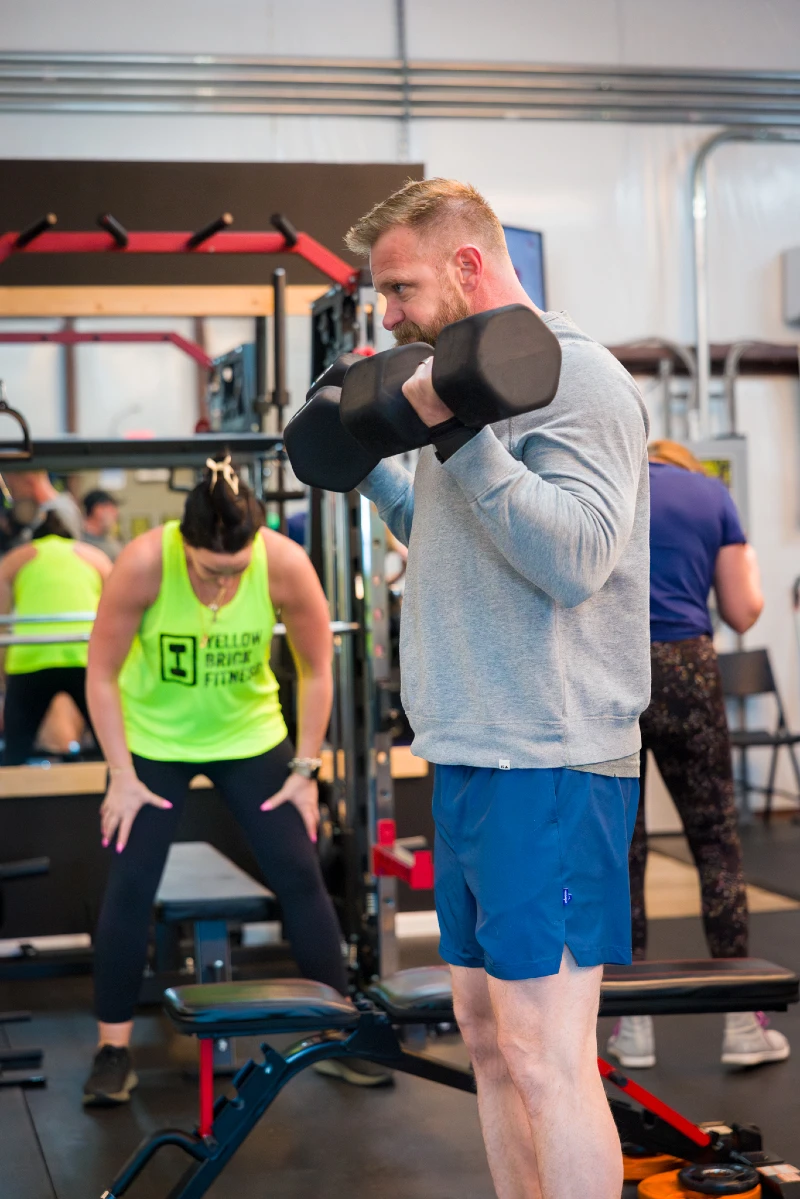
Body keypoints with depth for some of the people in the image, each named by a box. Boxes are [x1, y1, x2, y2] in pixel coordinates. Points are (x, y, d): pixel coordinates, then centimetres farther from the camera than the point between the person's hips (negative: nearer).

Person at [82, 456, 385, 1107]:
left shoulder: (286, 564, -25)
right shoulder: (144, 563, -28)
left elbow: (317, 671, -10)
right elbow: (102, 675, -17)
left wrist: (304, 771, -8)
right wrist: (122, 777, -16)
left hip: (250, 735, 1)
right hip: (154, 740, -1)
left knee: (301, 876, 0)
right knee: (130, 886, -5)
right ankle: (114, 1049, 9)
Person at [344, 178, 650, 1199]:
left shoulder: (575, 378, -11)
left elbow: (574, 557, -22)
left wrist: (455, 435, -23)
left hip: (546, 766, -9)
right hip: (469, 758, 10)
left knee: (544, 1053, -8)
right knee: (486, 1028, 14)